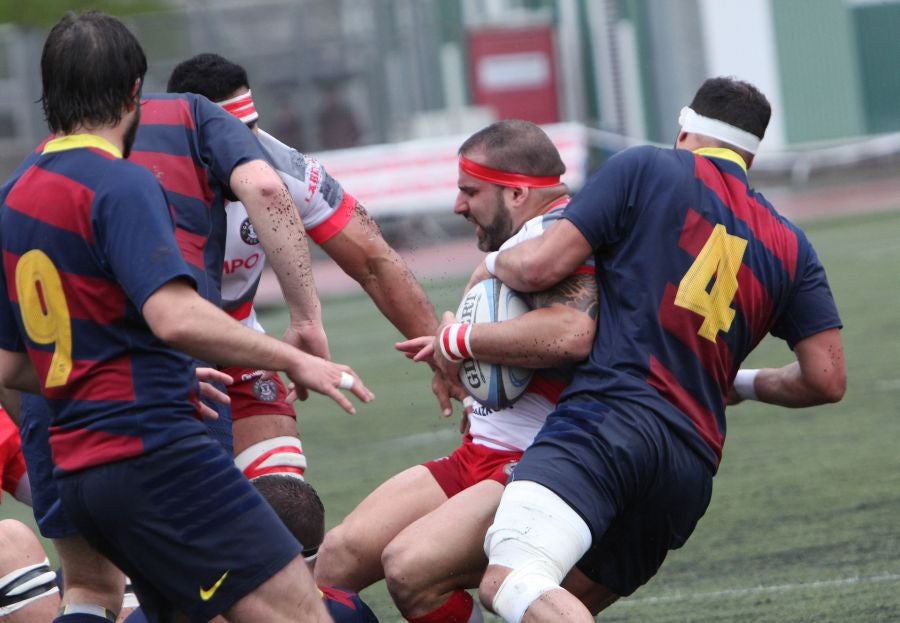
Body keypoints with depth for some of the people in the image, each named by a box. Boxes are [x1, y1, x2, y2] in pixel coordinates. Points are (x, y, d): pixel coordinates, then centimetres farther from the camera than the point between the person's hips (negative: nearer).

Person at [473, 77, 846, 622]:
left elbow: (538, 268, 0)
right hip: (693, 468, 7)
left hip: (611, 418, -7)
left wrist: (495, 261, 24)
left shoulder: (645, 169, 7)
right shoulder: (789, 246, 21)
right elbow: (827, 379, 16)